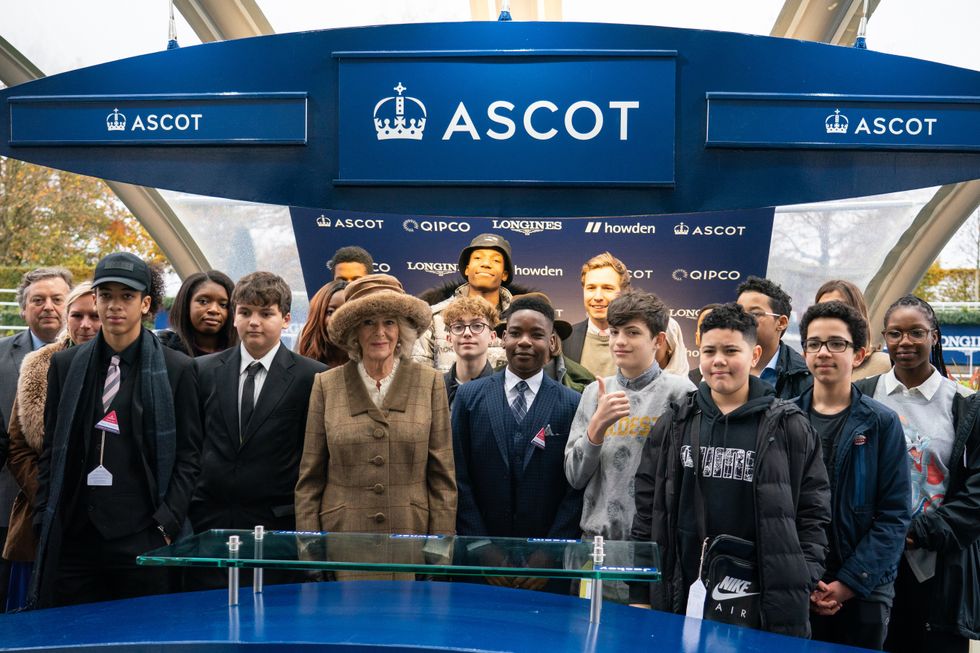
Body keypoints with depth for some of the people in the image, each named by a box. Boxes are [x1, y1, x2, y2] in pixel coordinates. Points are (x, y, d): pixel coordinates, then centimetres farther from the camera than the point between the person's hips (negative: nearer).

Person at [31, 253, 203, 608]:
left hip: (142, 535, -2)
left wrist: (166, 525, -7)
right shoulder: (65, 365, 10)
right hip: (72, 535, 3)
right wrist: (44, 520, 5)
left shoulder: (177, 369, 1)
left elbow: (188, 456, 1)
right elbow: (51, 449, 13)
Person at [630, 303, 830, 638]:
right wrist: (640, 595, 5)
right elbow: (647, 511, 8)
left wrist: (801, 587, -6)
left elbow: (813, 513, 2)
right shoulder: (672, 425, 7)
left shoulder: (789, 427, 1)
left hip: (767, 604, -2)